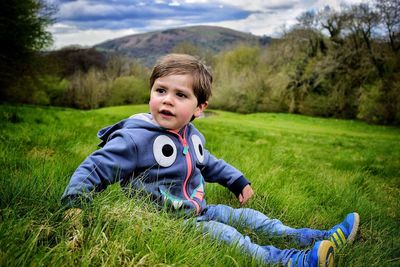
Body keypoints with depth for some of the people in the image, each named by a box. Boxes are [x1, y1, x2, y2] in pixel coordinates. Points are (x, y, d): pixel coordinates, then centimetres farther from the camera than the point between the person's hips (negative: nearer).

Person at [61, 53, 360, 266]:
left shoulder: (192, 137, 5)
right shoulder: (135, 139, -22)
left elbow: (209, 164, 23)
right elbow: (94, 169, -21)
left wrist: (239, 182, 26)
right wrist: (74, 204, -36)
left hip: (199, 211, 8)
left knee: (247, 216, 6)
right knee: (227, 236, -22)